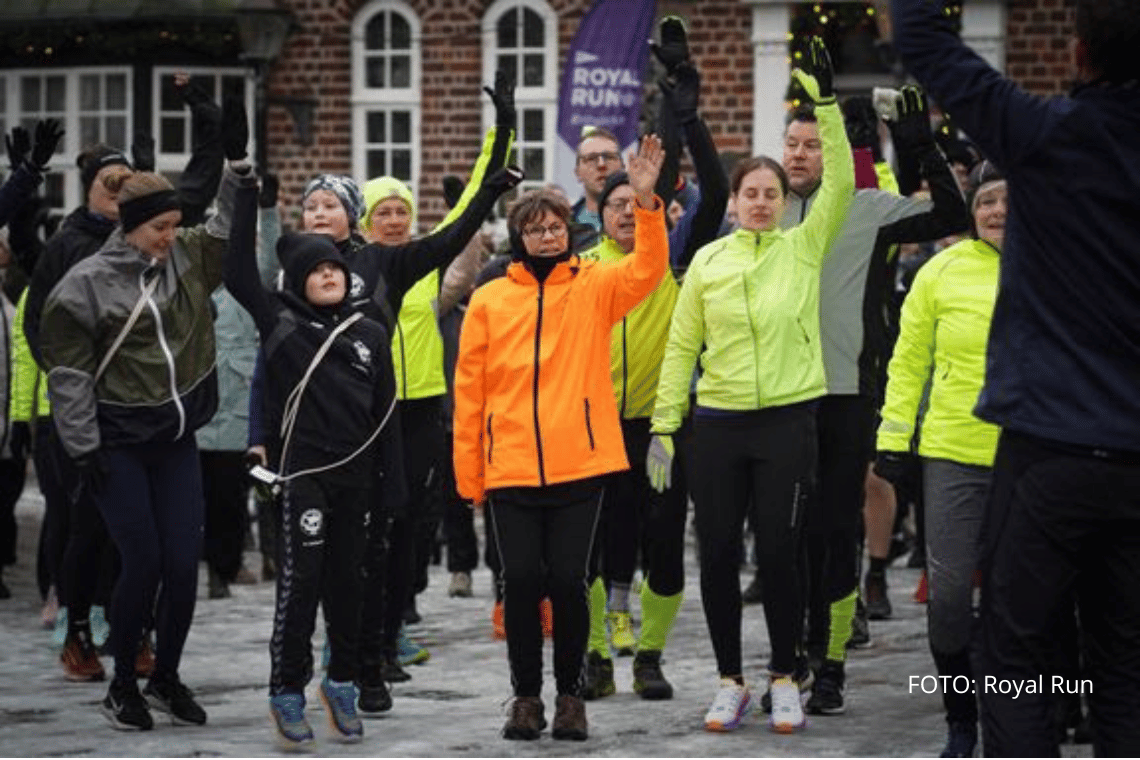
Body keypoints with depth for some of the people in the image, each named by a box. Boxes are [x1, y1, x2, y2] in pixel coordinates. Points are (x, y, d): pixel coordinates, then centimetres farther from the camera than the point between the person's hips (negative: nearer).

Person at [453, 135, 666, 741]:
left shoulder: (594, 287, 5)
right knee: (521, 580, 1)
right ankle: (526, 696, 16)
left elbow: (648, 268, -13)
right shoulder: (489, 300, 5)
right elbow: (469, 389, 5)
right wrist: (468, 472, 3)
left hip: (579, 464, -1)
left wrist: (646, 203, -28)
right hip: (511, 468, 1)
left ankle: (570, 693, 15)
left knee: (568, 580, 0)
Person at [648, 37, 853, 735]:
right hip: (718, 423, 2)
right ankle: (732, 683, 14)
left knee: (781, 553, -1)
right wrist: (665, 424, 2)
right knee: (718, 555, 2)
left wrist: (826, 102, -15)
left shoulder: (804, 247, 3)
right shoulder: (707, 261, 6)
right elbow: (682, 347, 7)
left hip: (788, 420, -2)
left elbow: (841, 183, -8)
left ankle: (786, 681, 13)